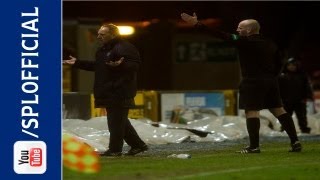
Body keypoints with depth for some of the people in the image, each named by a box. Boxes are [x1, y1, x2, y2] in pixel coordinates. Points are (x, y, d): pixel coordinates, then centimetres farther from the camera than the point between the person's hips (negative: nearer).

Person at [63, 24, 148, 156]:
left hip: (120, 94, -10)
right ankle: (138, 144, 20)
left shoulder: (125, 48, -13)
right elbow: (96, 66, 30)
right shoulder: (103, 50, 20)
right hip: (109, 92, 10)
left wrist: (121, 65, -41)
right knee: (120, 121, 13)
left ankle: (115, 149, -3)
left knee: (116, 121, -8)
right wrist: (77, 63, 28)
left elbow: (135, 65, -22)